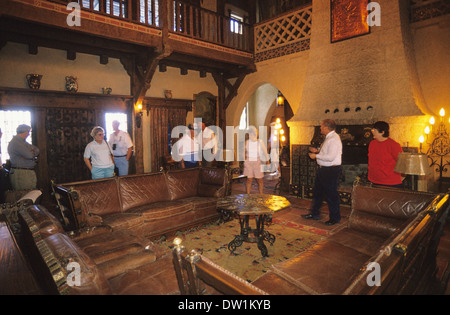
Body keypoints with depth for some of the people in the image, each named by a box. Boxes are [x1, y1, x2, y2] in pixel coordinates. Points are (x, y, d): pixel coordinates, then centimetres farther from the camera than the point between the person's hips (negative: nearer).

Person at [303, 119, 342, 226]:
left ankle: (335, 218, 20)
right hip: (323, 169, 10)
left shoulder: (334, 139, -19)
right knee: (317, 192, 18)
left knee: (331, 195, 2)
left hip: (331, 171, -10)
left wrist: (316, 156, -18)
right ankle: (314, 214, 32)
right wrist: (317, 151, 11)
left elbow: (330, 157, -28)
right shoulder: (328, 138, 12)